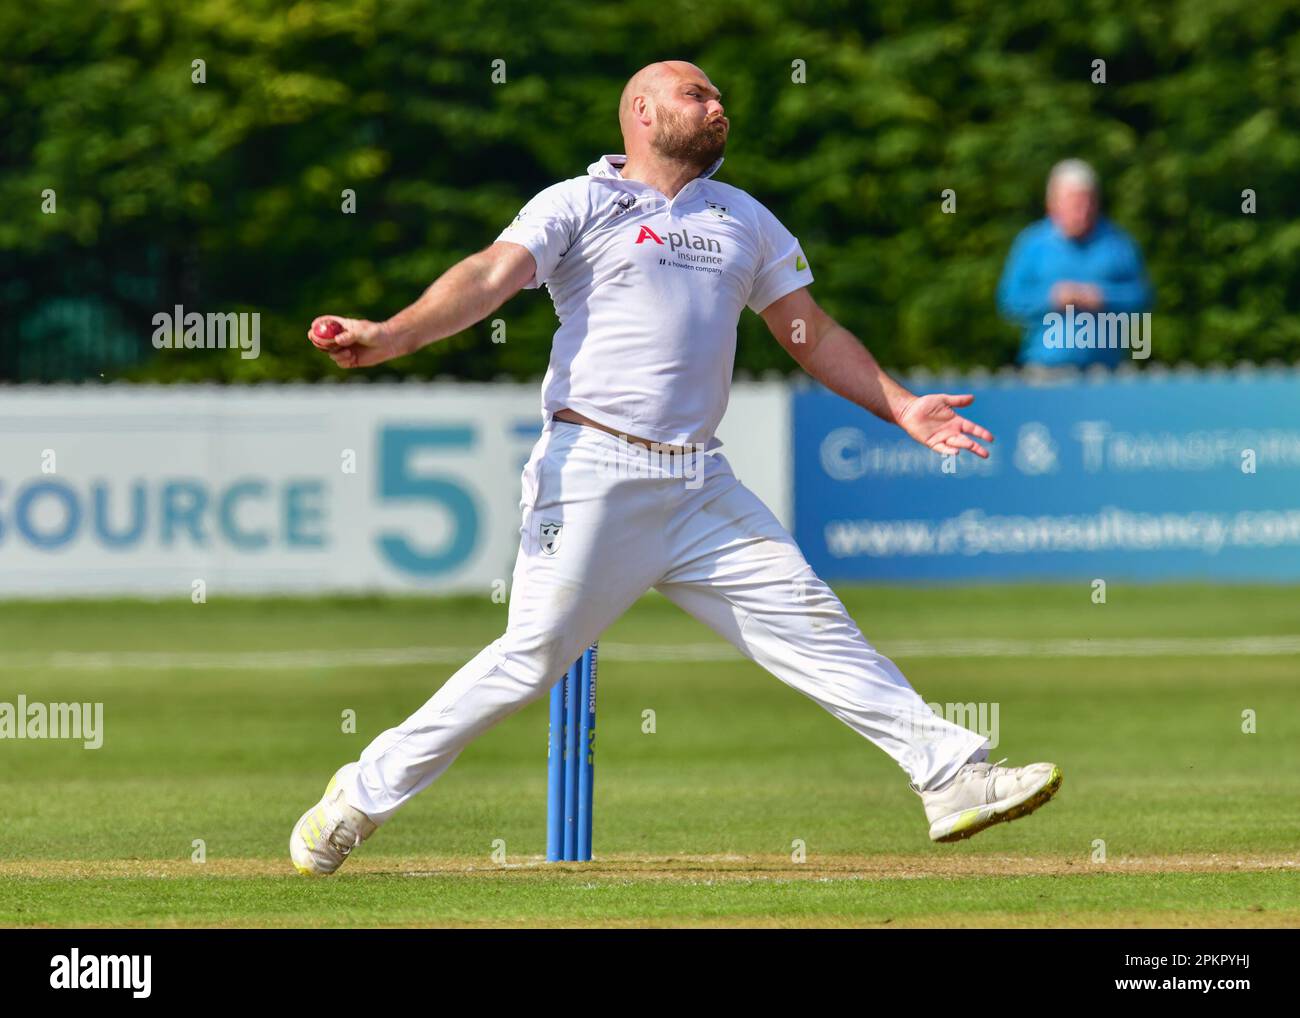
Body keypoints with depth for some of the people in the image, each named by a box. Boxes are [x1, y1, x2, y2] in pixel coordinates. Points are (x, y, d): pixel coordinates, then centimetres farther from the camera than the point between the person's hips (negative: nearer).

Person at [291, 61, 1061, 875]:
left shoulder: (746, 221, 21)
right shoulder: (578, 205, 4)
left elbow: (814, 335, 26)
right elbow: (490, 278, -10)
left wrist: (901, 408, 14)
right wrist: (389, 338, -26)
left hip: (702, 487, 5)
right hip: (594, 472, -5)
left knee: (810, 624, -2)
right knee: (534, 653, -11)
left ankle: (953, 776, -3)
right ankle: (363, 796, -1)